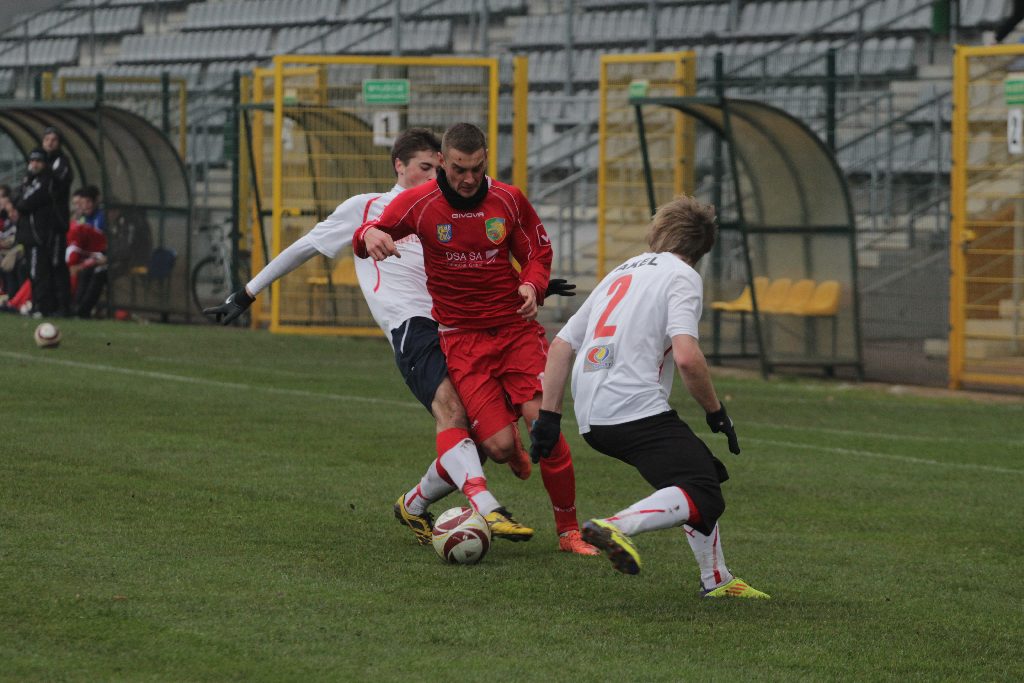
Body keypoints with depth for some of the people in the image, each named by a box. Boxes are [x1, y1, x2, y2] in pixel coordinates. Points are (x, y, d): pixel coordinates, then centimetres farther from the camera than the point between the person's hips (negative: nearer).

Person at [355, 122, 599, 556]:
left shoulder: (508, 200, 1)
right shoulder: (419, 203, -4)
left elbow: (538, 251, 13)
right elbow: (372, 235, 5)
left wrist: (532, 285, -9)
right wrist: (369, 234, -20)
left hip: (516, 328, 1)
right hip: (461, 337, -1)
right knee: (501, 447, -14)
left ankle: (568, 531, -3)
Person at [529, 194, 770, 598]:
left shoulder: (621, 273, 25)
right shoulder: (682, 276, 1)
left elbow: (562, 345, 22)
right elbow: (686, 356, -14)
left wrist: (549, 415, 22)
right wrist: (716, 412, -1)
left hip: (592, 420, 9)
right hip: (636, 409, -9)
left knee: (704, 472, 22)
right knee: (703, 498, -15)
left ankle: (716, 579, 21)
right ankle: (618, 526, -34)